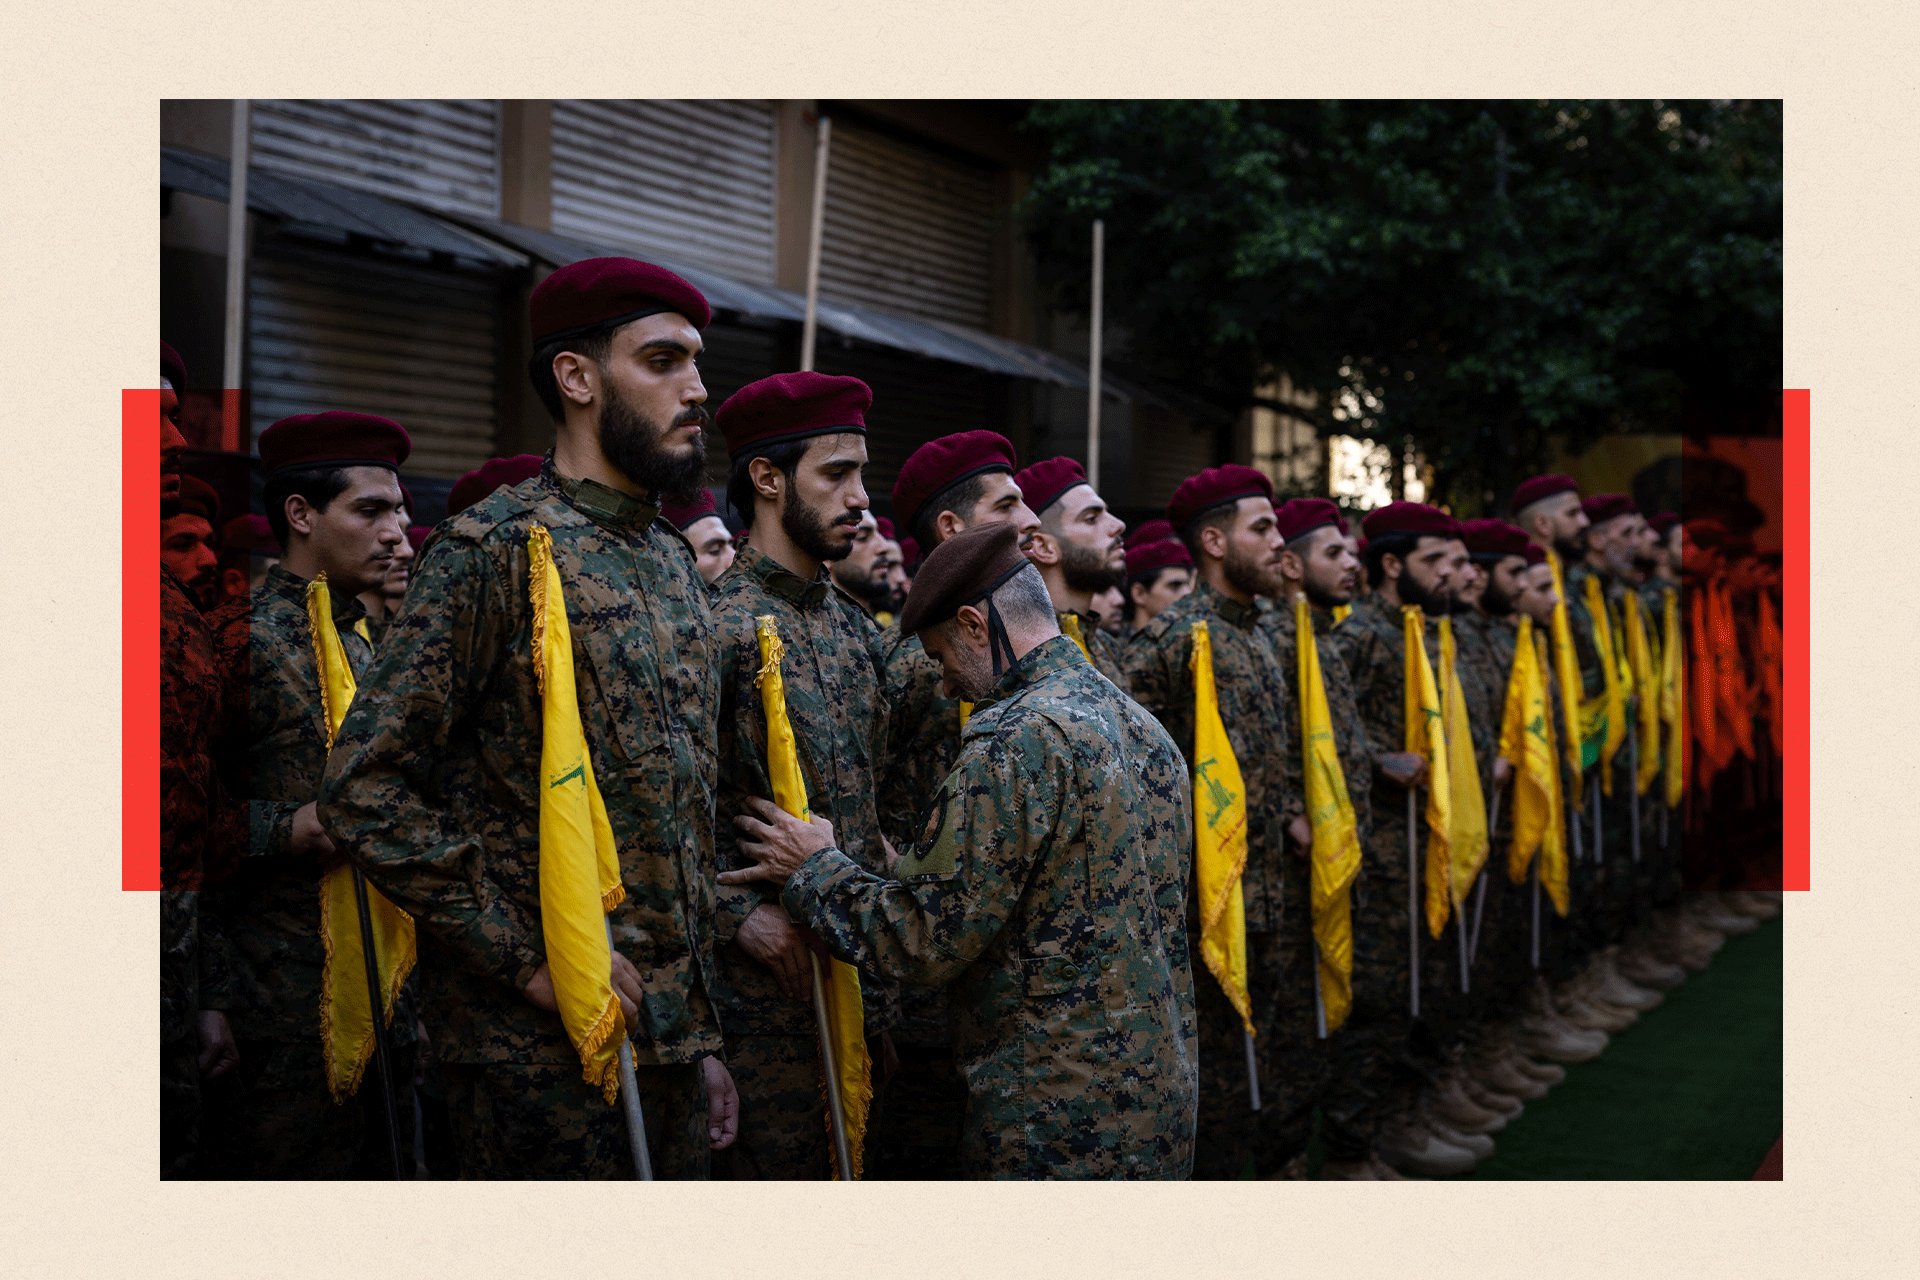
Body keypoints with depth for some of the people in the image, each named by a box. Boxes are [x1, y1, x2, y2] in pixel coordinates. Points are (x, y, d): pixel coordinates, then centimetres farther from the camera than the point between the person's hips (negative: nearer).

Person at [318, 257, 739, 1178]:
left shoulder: (674, 564, 14)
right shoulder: (494, 548, -10)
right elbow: (364, 791, -16)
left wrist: (701, 1034, 17)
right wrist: (530, 960, -16)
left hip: (668, 1040, 7)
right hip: (545, 1050, -7)